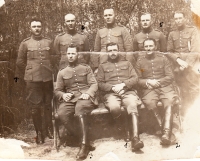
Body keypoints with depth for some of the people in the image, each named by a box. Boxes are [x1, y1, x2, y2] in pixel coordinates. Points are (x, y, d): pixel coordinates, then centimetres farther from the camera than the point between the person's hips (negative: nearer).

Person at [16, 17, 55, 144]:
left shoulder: (49, 42, 7)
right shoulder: (25, 43, 3)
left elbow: (54, 59, 16)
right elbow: (20, 62, 9)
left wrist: (49, 71, 12)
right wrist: (30, 71, 11)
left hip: (48, 78, 2)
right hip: (32, 80, -1)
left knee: (48, 105, 11)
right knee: (35, 107, 2)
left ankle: (48, 128, 28)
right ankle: (39, 132, 14)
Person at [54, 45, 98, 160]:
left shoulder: (86, 68, 18)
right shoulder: (62, 72, 22)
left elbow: (94, 84, 8)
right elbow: (57, 90, 20)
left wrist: (88, 93, -13)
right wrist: (63, 95, -4)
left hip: (85, 97, -2)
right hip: (69, 99, 2)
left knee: (80, 108, -38)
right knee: (61, 113, -32)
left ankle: (84, 144, -32)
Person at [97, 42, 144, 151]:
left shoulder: (126, 63, 25)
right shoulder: (103, 66, 21)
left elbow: (135, 78, 12)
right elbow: (100, 83, 10)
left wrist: (123, 84, -6)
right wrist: (113, 87, -8)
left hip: (128, 91, 1)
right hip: (111, 93, -1)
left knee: (132, 105, -34)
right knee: (114, 108, -36)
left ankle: (135, 138, -42)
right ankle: (125, 129, -10)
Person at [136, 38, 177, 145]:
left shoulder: (163, 58, 12)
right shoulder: (140, 61, 13)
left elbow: (170, 77, 7)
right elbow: (138, 80, 10)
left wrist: (157, 82, -8)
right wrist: (148, 82, -10)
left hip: (164, 86, 0)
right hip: (148, 89, 0)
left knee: (169, 101, -31)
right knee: (149, 102, -34)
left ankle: (167, 132, -38)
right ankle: (162, 127, -25)